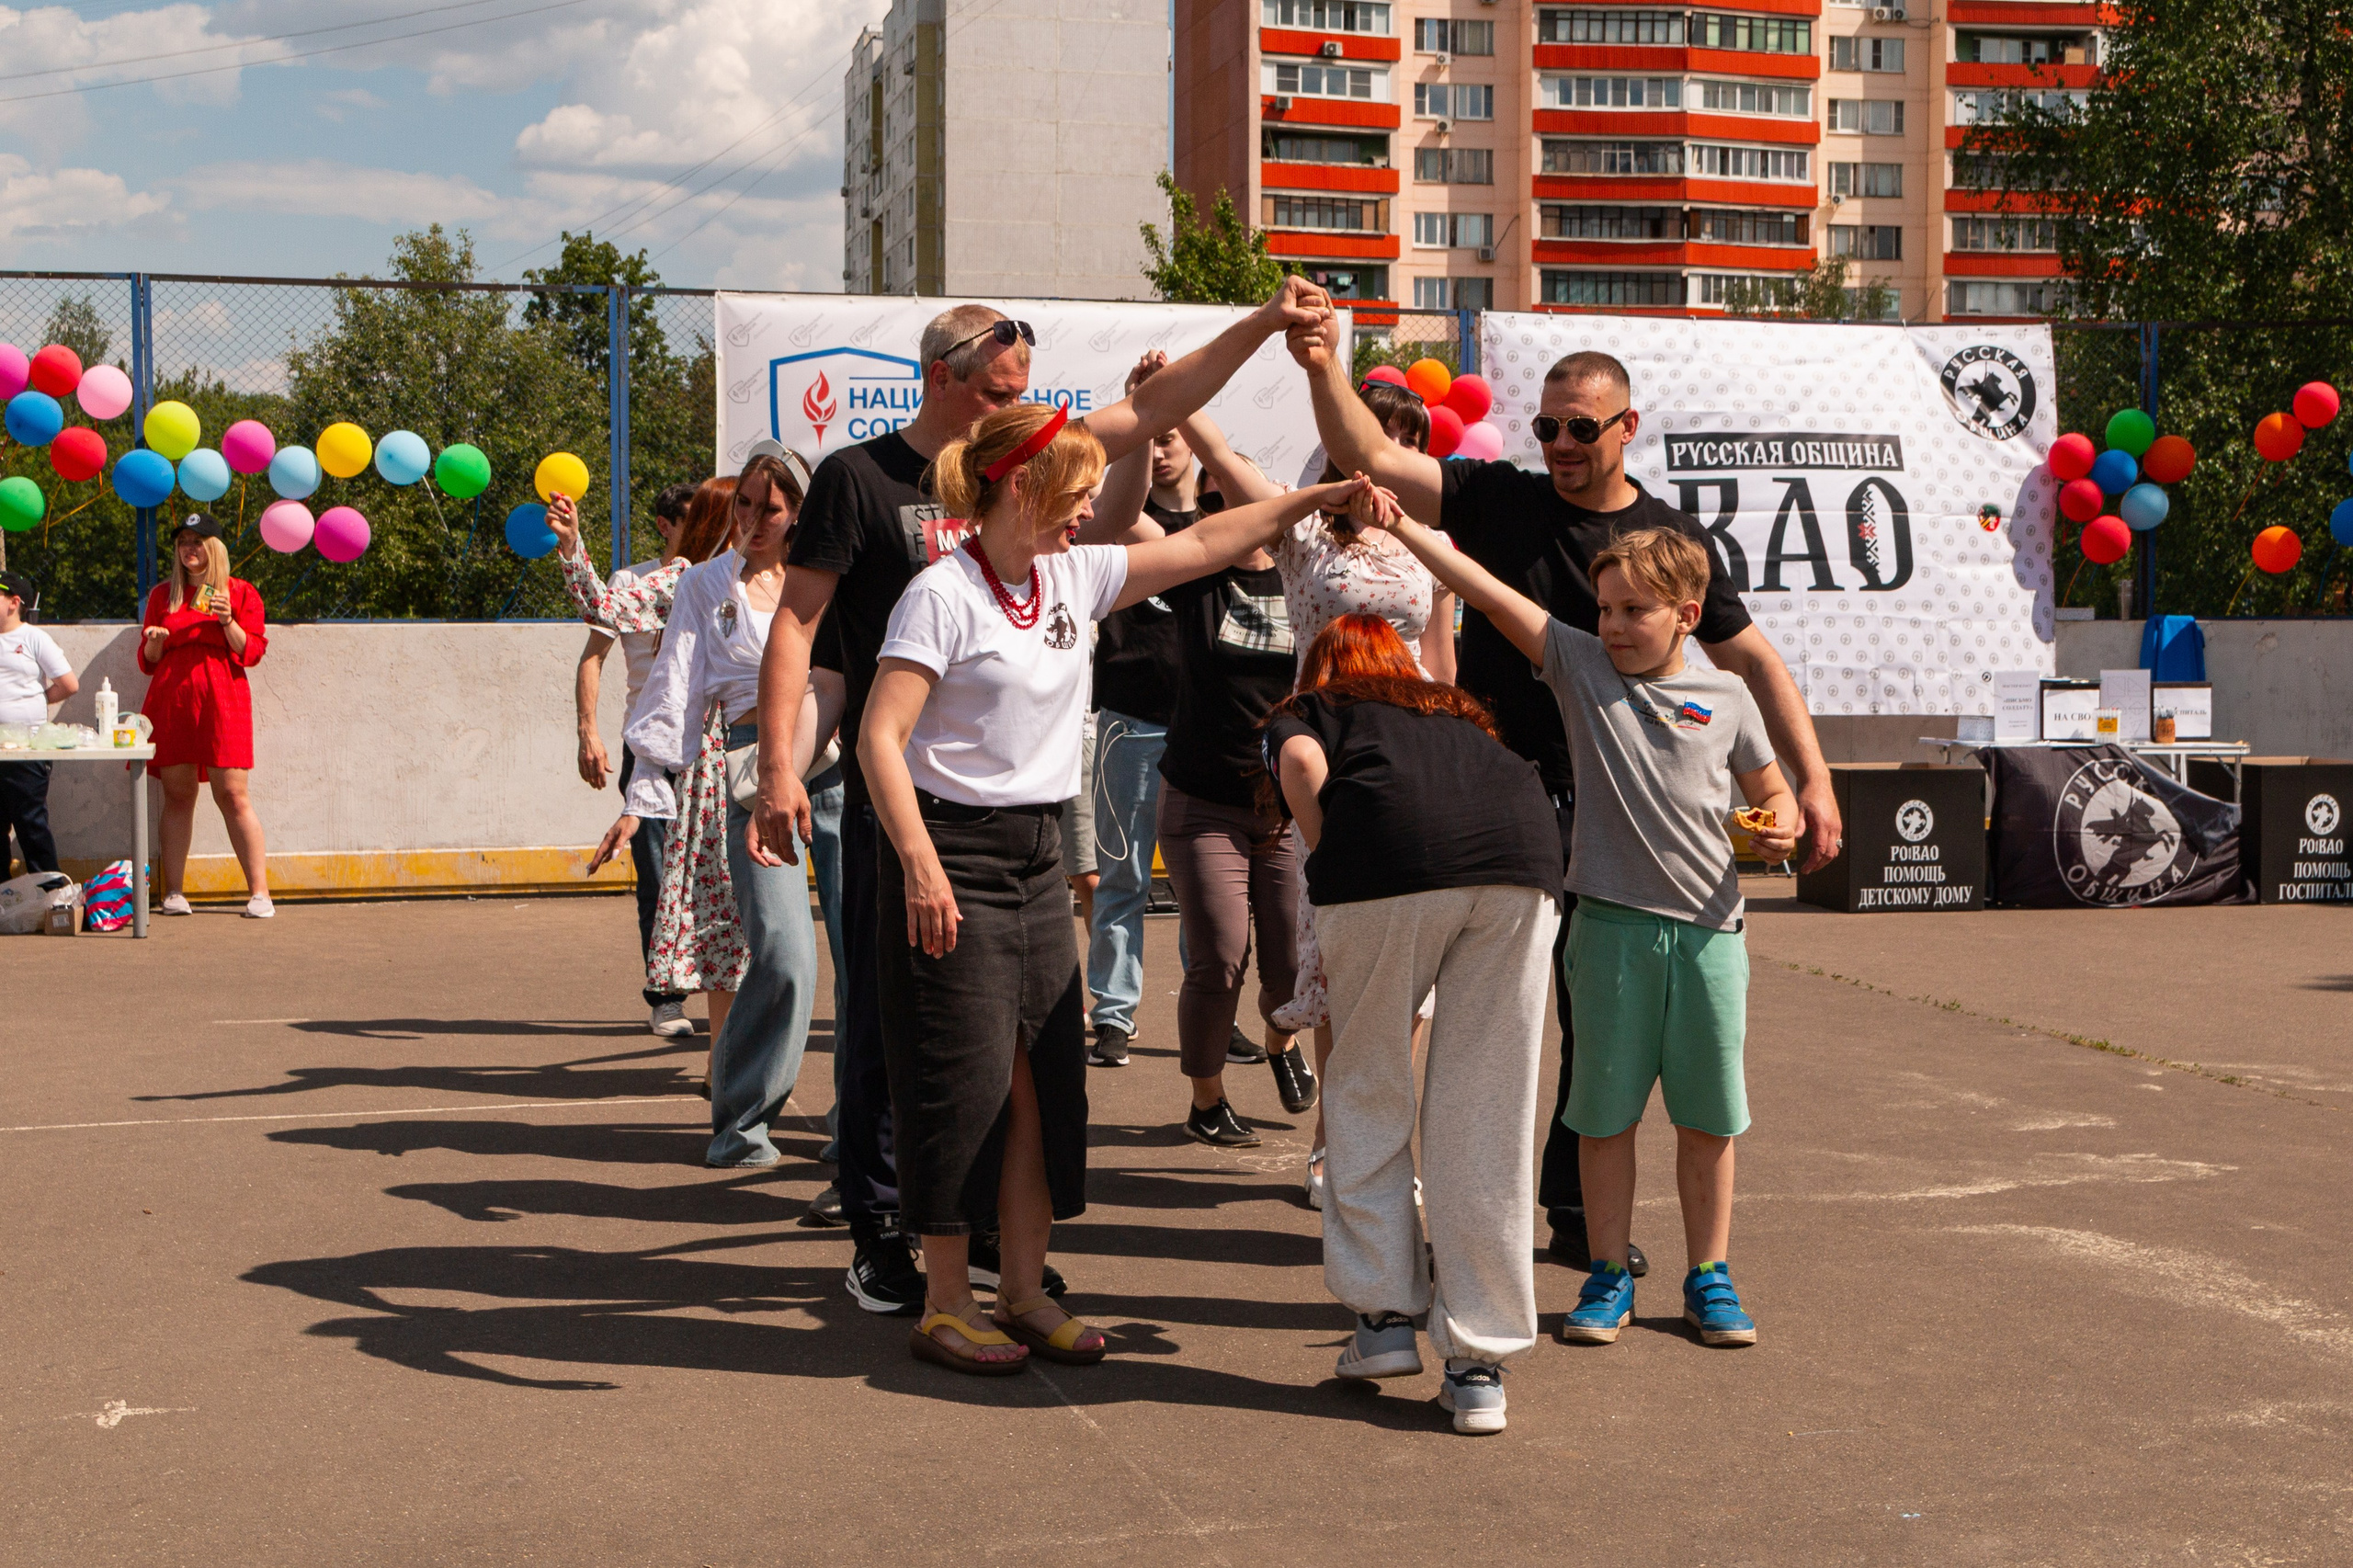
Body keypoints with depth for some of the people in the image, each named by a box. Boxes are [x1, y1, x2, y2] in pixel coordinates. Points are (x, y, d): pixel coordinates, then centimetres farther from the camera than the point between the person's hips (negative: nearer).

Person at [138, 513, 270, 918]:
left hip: (222, 701, -3)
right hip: (171, 701, 3)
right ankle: (173, 893, 4)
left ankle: (259, 893, -7)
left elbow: (251, 652, 2)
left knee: (233, 795, -8)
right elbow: (147, 662, 18)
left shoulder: (239, 592, 10)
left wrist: (228, 621, -12)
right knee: (177, 795, 1)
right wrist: (154, 641, -3)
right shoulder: (162, 596, 17)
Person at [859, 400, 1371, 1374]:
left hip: (1039, 856, 8)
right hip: (954, 851, -8)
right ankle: (945, 1306, 9)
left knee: (1046, 1077, 8)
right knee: (966, 1081, -3)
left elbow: (1201, 546, 16)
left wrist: (1314, 498, 12)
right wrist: (920, 862, -27)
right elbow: (881, 736, -19)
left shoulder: (1074, 575, 8)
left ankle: (1024, 1294, 18)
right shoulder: (943, 594, -13)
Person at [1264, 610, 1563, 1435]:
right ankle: (1479, 1365, 10)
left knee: (1367, 1091, 17)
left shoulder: (1307, 711, 28)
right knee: (1486, 1114, 8)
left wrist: (1331, 877, 13)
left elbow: (1302, 763, 5)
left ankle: (1385, 1314, 19)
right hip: (1522, 848, 3)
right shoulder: (1457, 713, 40)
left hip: (1392, 849, -3)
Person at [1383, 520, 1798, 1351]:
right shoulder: (1580, 667, 1)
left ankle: (1709, 1275, 21)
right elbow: (1486, 590, -7)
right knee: (1606, 1110, 5)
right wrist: (1400, 525, -15)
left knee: (1708, 1115, 8)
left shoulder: (1727, 698, 5)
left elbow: (1771, 791, 17)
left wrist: (1780, 827, -6)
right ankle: (1609, 1276, 18)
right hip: (1611, 924, -1)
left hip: (1708, 930, 1)